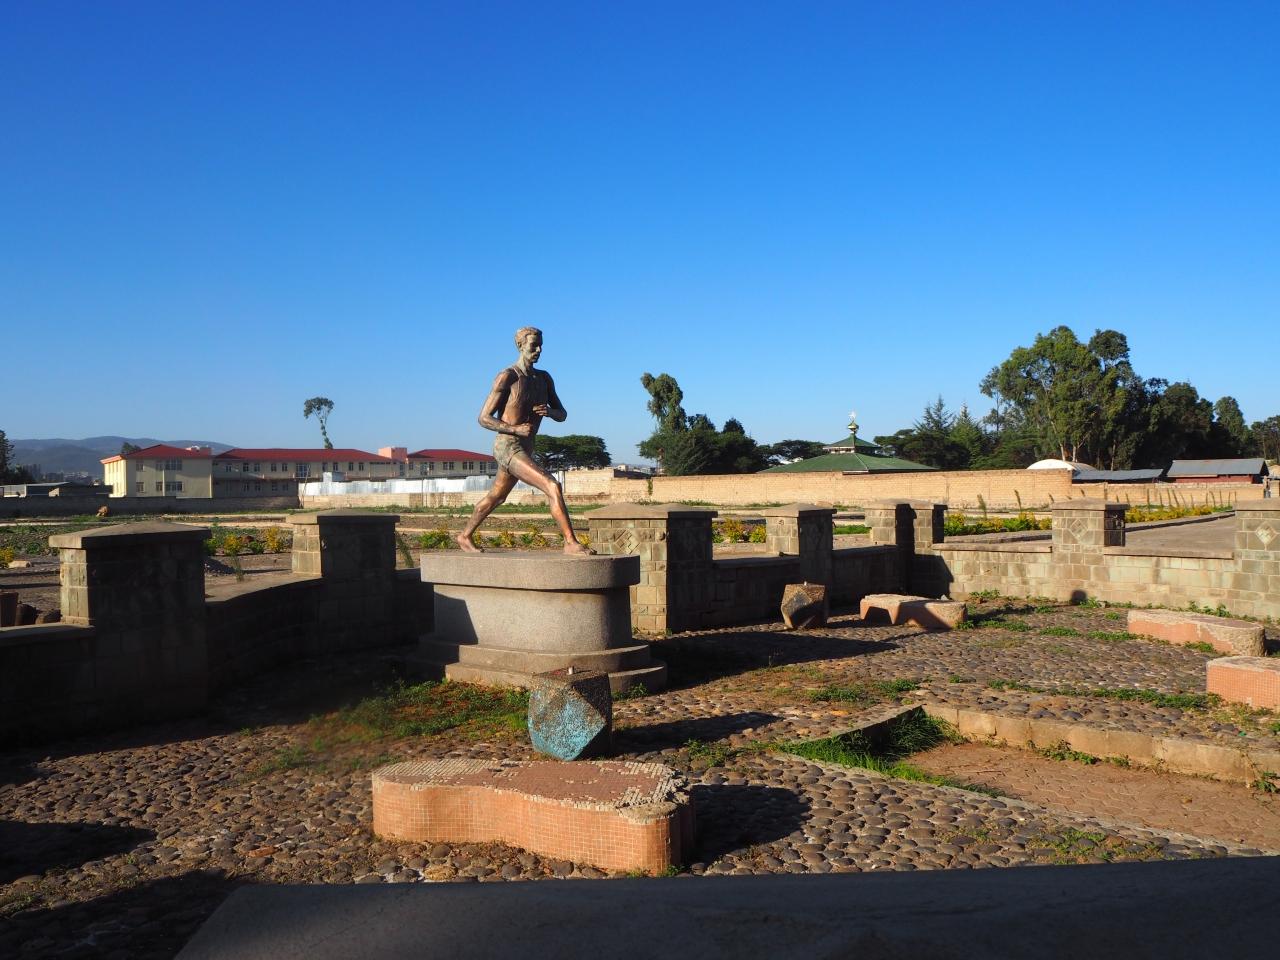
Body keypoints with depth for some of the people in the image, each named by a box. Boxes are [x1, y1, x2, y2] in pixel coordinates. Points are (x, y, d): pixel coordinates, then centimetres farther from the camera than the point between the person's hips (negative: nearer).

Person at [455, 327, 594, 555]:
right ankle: (571, 543, -22)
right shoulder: (506, 377, -11)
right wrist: (516, 429, -24)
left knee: (495, 497, 25)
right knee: (553, 487, -23)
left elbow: (562, 415, 12)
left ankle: (464, 536, 43)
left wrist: (550, 411, -12)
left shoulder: (544, 378, 10)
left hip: (526, 450, 9)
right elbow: (484, 418, -10)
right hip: (508, 448, -9)